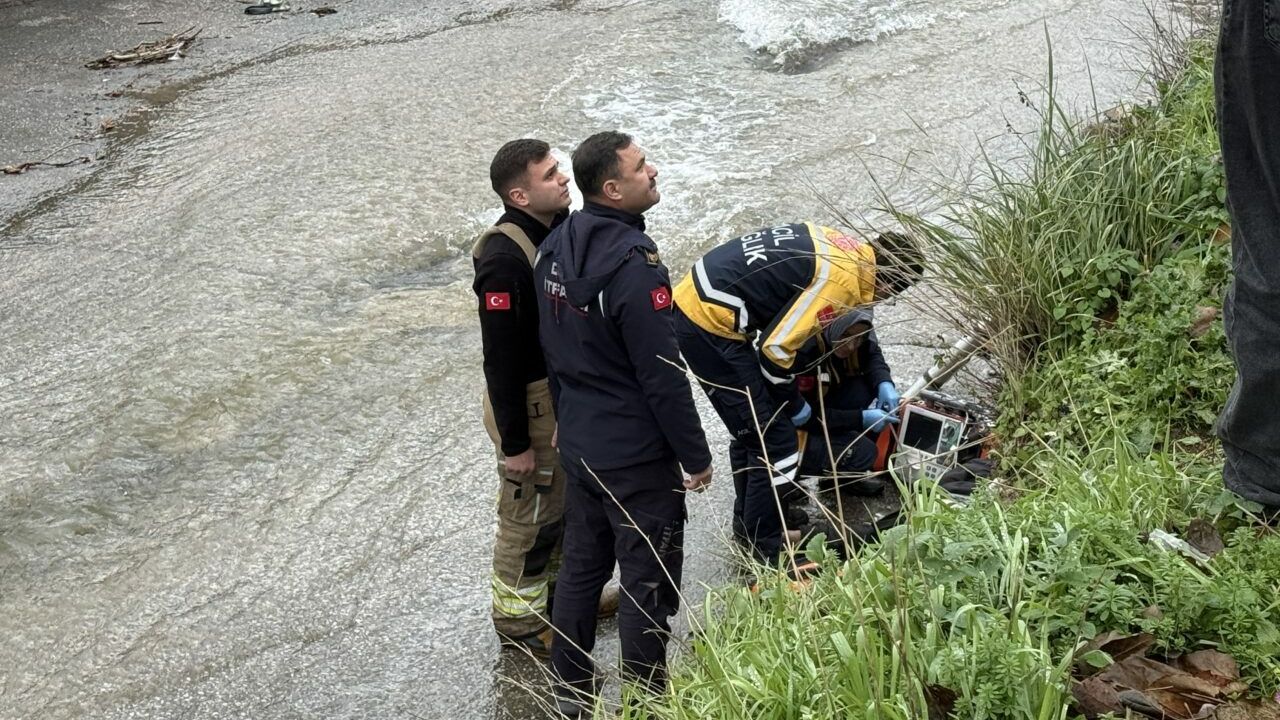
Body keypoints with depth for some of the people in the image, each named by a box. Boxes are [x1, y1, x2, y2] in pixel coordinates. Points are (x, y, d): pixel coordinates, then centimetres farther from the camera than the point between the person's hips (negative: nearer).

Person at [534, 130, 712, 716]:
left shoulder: (555, 249, 2)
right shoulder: (633, 264, -24)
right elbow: (664, 376, -21)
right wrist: (696, 455, -11)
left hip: (578, 443, 8)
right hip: (637, 455, -8)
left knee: (581, 567, 19)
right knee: (647, 585, 6)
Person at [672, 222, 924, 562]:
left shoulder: (837, 244, 9)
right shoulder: (842, 280, -17)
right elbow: (774, 347, -18)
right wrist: (793, 404, 1)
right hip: (711, 326, -10)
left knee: (751, 429, 24)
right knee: (774, 442, -2)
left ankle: (750, 527, 39)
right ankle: (765, 555, 9)